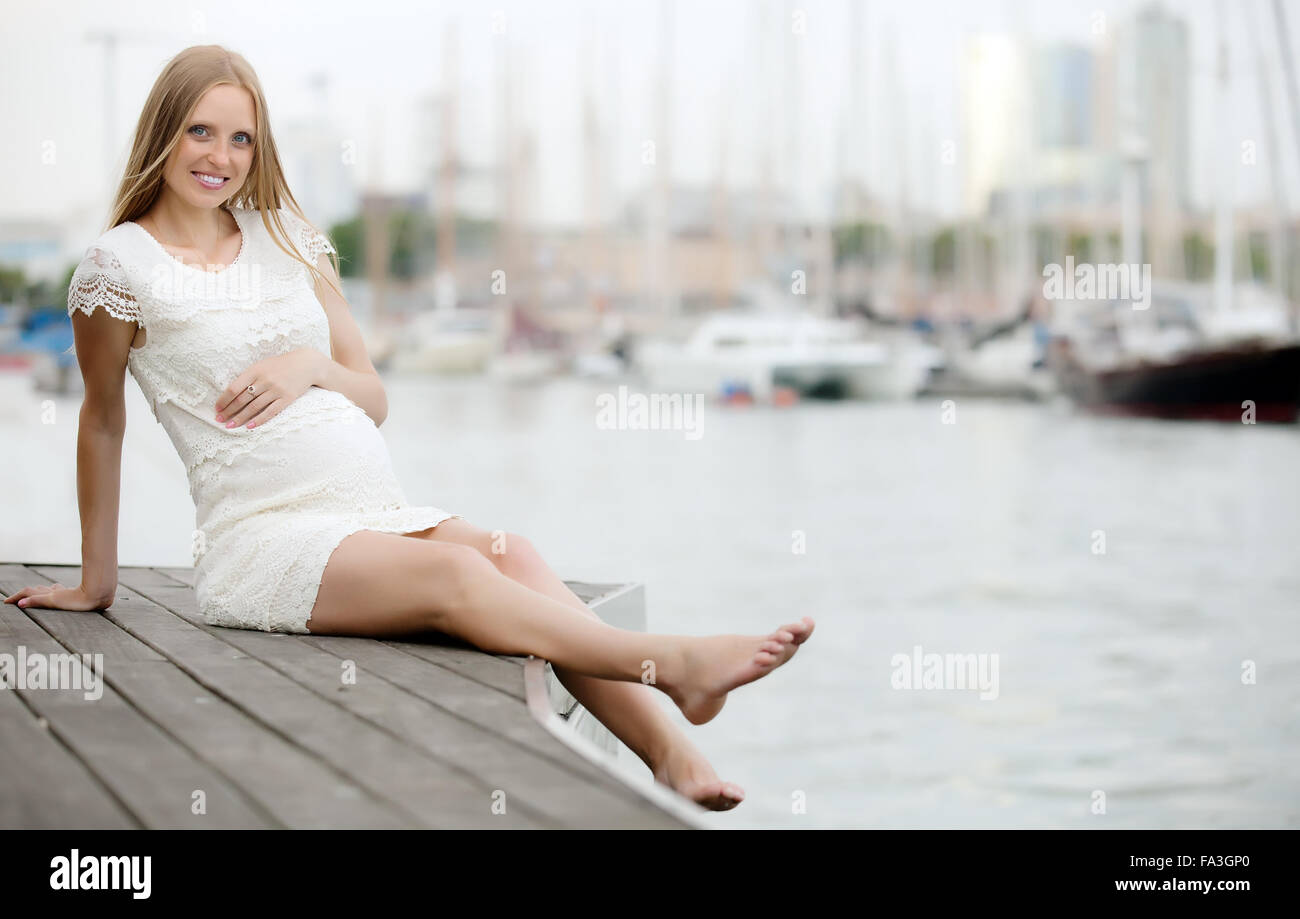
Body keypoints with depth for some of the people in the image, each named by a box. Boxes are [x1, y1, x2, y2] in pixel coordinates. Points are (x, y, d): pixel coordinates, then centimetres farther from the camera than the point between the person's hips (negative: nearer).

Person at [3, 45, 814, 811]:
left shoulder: (285, 238, 16)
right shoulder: (122, 265, 1)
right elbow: (103, 423, 11)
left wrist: (311, 365, -3)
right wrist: (96, 582, 16)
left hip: (381, 513, 5)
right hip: (264, 538, -5)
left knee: (514, 554, -25)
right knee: (453, 572, -32)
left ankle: (669, 748, -42)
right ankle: (671, 664, -46)